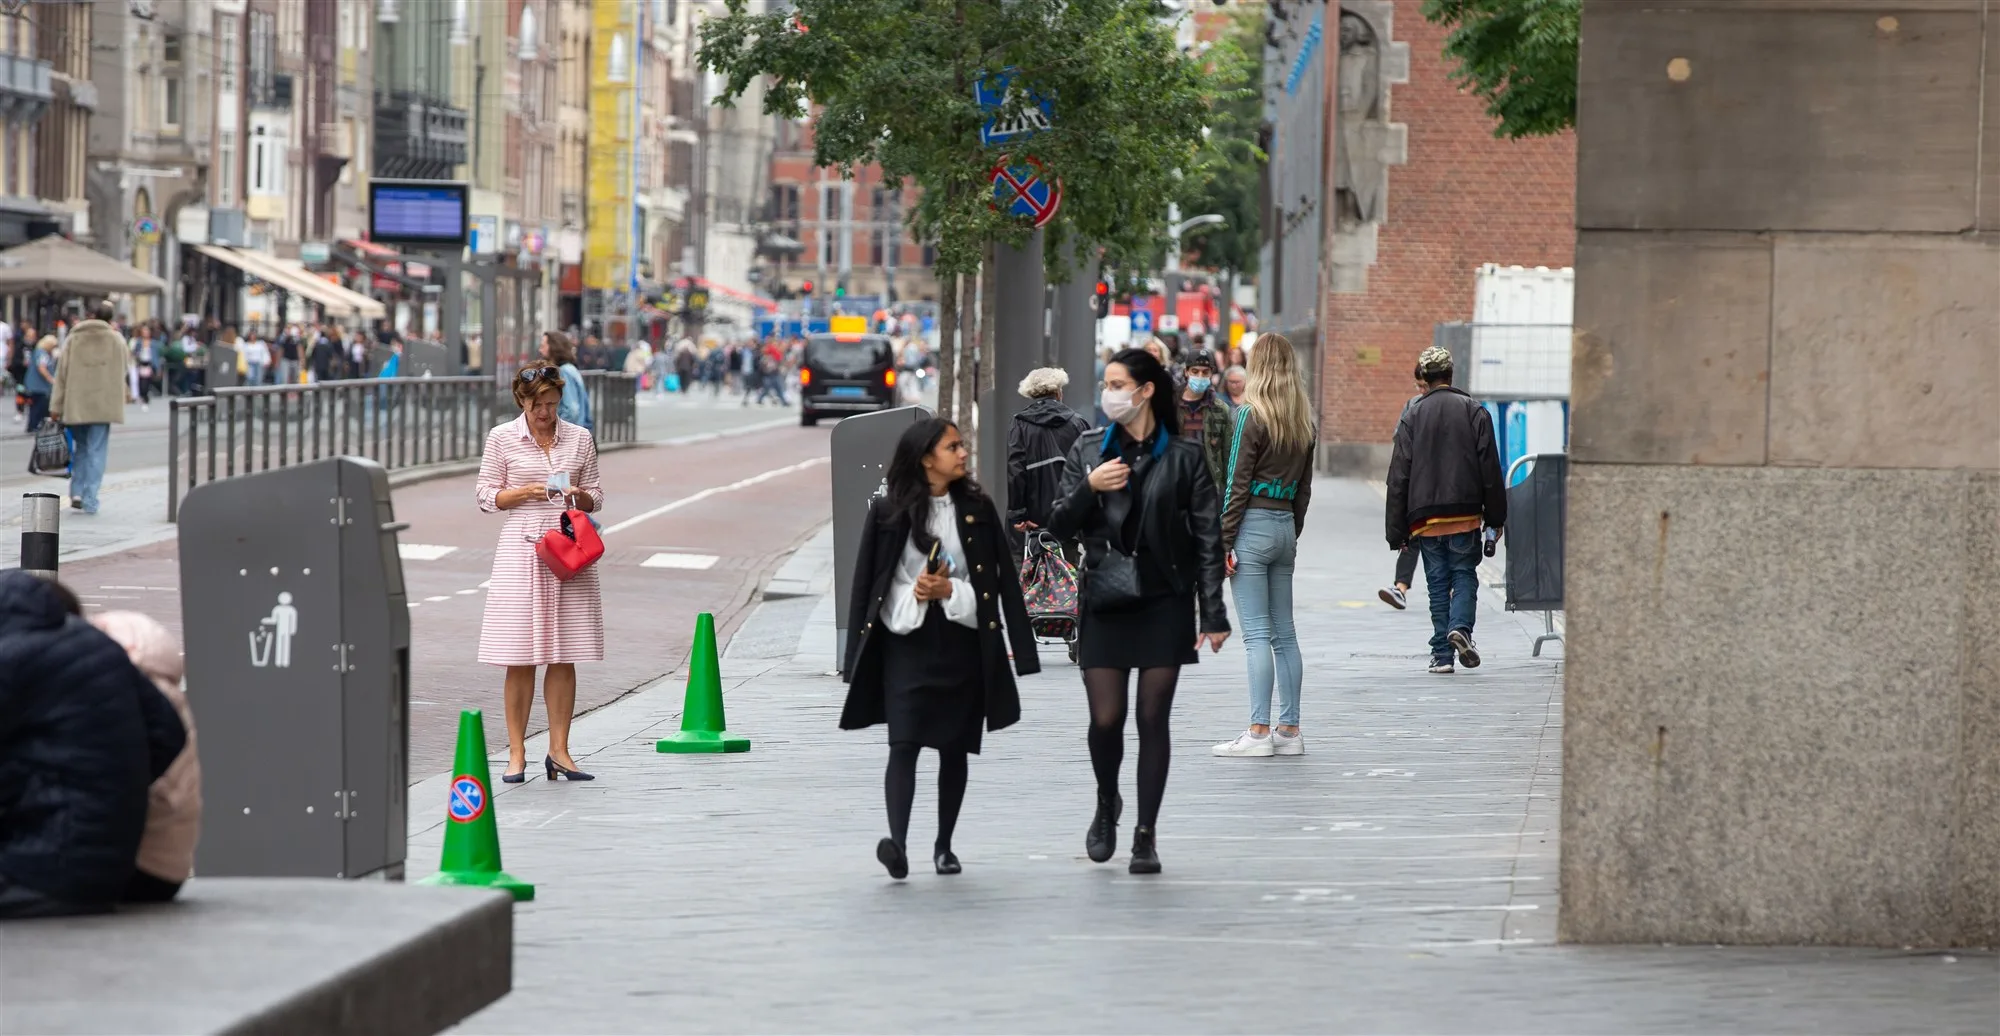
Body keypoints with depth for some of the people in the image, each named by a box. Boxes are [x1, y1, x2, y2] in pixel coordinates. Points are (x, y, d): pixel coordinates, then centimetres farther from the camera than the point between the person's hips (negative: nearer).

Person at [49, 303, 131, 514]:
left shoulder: (74, 339, 0)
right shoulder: (116, 339, -2)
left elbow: (62, 373, 0)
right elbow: (126, 366, 12)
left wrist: (56, 405, 3)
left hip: (76, 404, 1)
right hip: (104, 404, -1)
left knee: (80, 447, 18)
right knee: (96, 451, 1)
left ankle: (77, 491, 8)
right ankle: (89, 500, -5)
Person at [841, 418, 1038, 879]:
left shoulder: (977, 509, 5)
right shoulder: (889, 512, 0)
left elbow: (1000, 581, 5)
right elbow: (866, 582, 3)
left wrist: (948, 591, -8)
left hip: (961, 645, 3)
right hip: (906, 643, -3)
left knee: (955, 747, 9)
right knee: (904, 743, -14)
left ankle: (944, 846, 21)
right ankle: (898, 843, -27)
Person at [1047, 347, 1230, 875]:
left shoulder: (1184, 457, 0)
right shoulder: (1087, 450, 8)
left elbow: (1208, 540, -1)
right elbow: (1059, 526, 8)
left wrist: (1213, 614, -6)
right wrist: (1089, 488, -12)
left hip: (1164, 603, -2)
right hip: (1104, 602, 2)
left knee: (1153, 718, -2)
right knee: (1105, 718, -3)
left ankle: (1145, 836, 6)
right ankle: (1107, 803, 25)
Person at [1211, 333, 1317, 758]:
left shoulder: (1251, 417, -11)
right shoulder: (1304, 423, 9)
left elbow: (1237, 485, -12)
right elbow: (1304, 488, 13)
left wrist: (1223, 543, -9)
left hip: (1252, 526, -7)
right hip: (1285, 526, 7)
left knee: (1257, 634, -8)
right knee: (1284, 633, 9)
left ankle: (1259, 731, -10)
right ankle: (1289, 730, 10)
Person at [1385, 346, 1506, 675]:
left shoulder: (1412, 417, 3)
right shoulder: (1475, 413, 3)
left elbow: (1398, 477, 1)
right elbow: (1490, 470, 1)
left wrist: (1398, 532, 4)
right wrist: (1495, 520, 7)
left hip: (1425, 519, 1)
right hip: (1465, 515, -1)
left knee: (1438, 584, 8)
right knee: (1464, 575, 10)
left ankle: (1442, 653, 5)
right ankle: (1461, 627, -16)